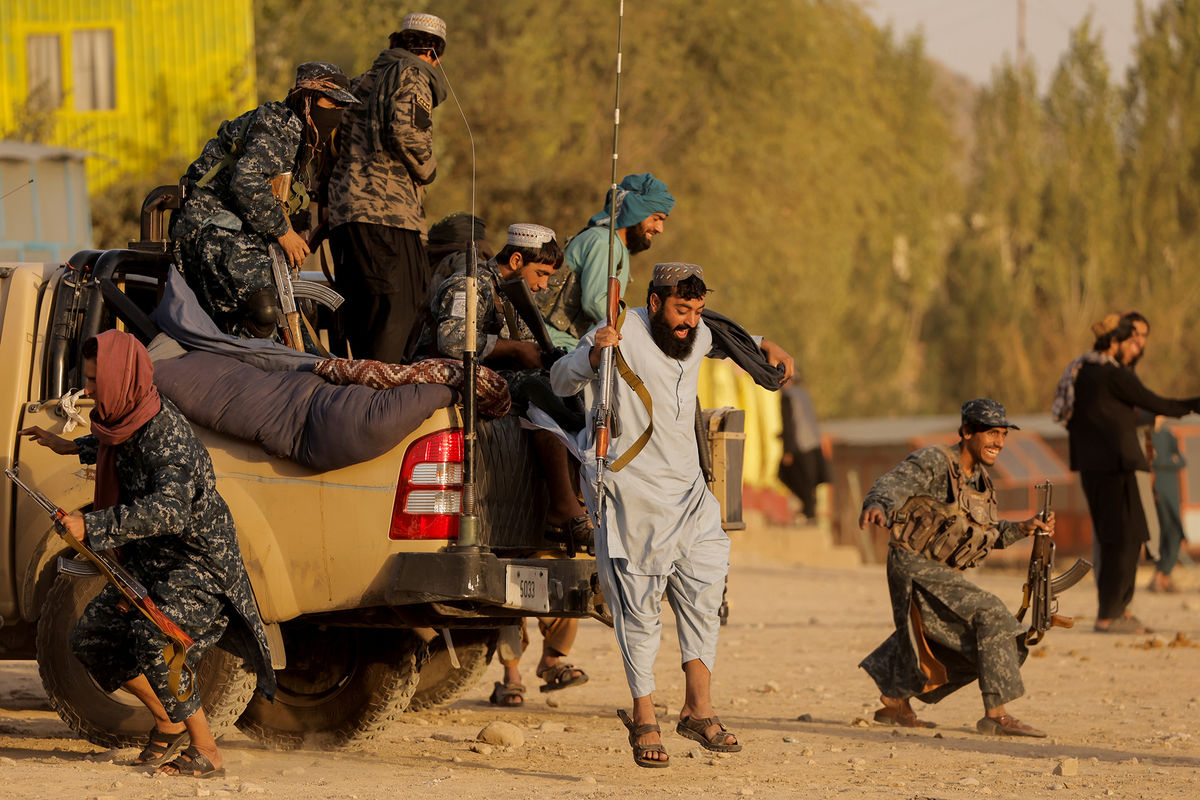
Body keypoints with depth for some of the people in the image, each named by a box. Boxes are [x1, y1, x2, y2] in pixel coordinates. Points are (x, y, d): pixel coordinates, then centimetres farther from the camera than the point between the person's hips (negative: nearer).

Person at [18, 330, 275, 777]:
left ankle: (206, 753, -16)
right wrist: (72, 447, 34)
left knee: (154, 644, -28)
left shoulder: (168, 438, -29)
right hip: (151, 561, 10)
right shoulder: (130, 418, 0)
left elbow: (169, 510, -44)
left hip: (199, 565, -10)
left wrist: (93, 526, -46)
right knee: (92, 636, 9)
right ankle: (168, 723, 23)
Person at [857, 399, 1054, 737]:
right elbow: (894, 483, -29)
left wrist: (1023, 529, 6)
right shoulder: (934, 463, -13)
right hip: (915, 566, -9)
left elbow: (987, 534, 21)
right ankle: (996, 715, -20)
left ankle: (895, 704, 43)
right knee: (989, 615, -19)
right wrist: (878, 505, -51)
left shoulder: (980, 480, 12)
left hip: (942, 571, 9)